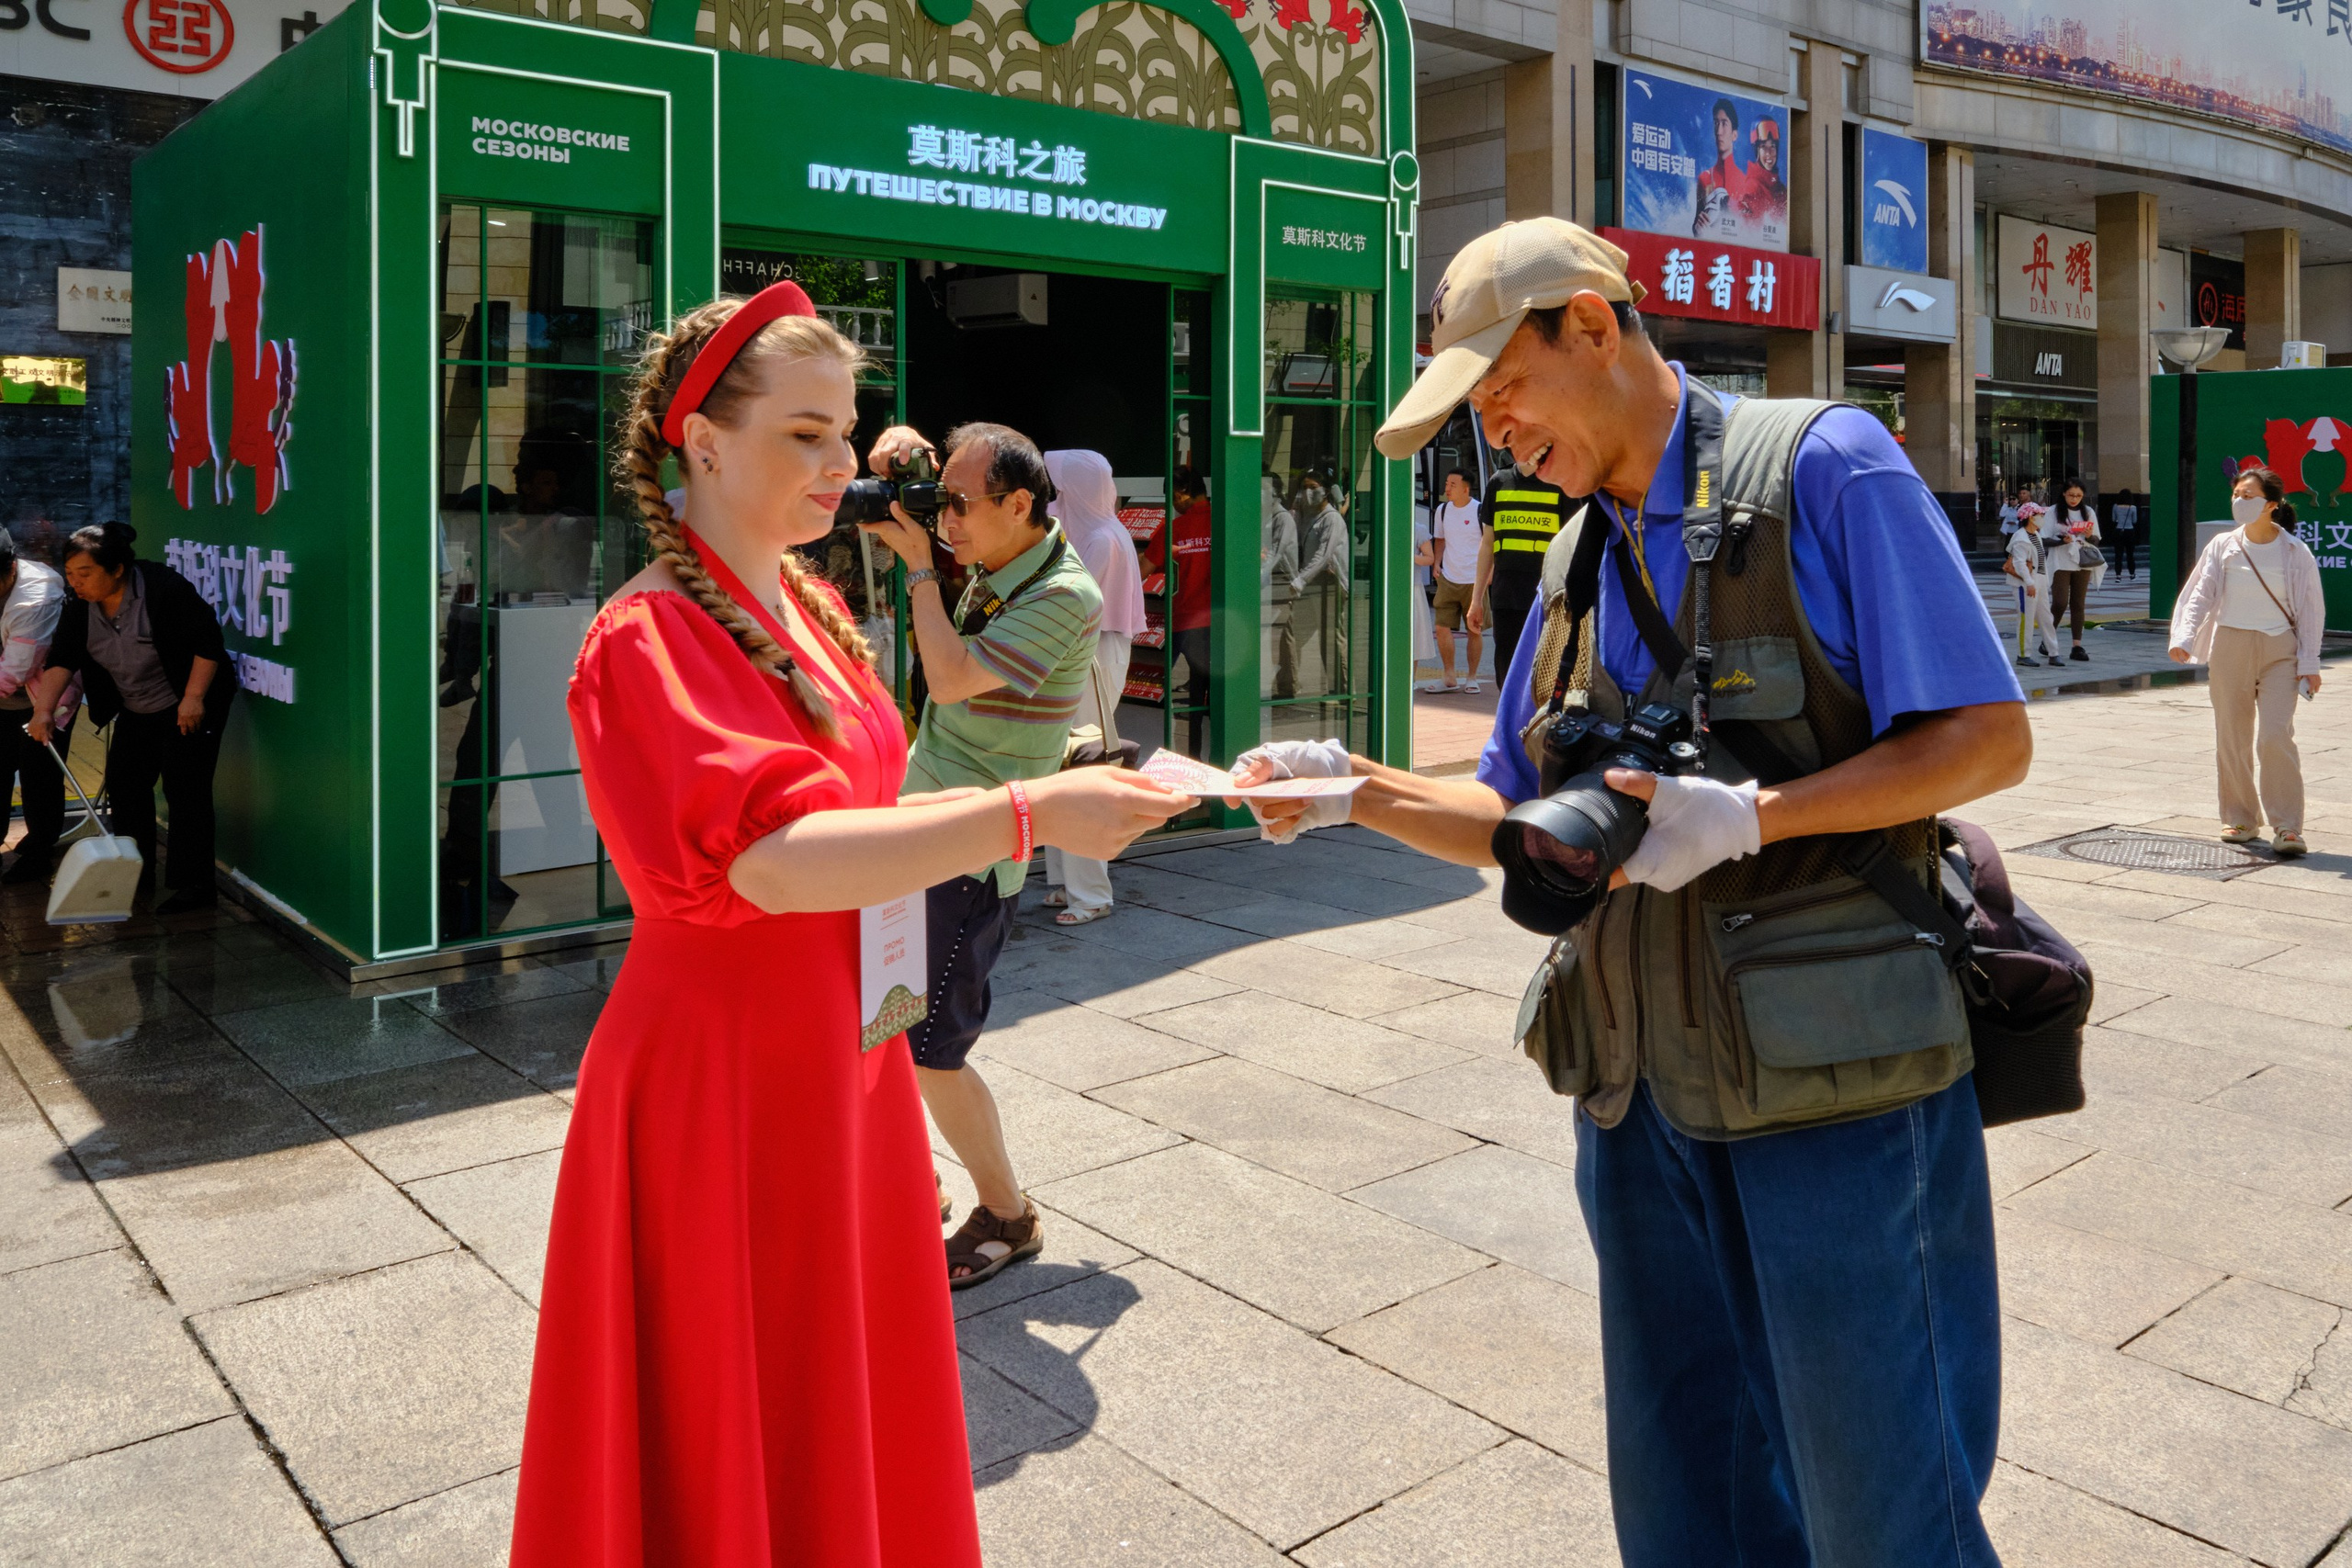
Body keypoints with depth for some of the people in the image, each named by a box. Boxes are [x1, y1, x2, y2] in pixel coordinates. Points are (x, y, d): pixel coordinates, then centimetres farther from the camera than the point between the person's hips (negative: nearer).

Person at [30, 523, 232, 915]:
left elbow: (208, 641, -23)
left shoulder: (163, 587, -24)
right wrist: (44, 711, -24)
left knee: (184, 790, -11)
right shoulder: (79, 606, -5)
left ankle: (195, 887, -7)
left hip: (188, 707, -8)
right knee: (124, 784, 11)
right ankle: (136, 872, 26)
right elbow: (61, 660, -11)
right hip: (137, 711, 8)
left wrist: (193, 698, -25)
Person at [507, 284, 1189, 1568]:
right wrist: (1026, 816, -36)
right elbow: (775, 861, -31)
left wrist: (1036, 805, 7)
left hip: (843, 1055, 8)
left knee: (851, 1400, 20)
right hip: (723, 1075, -8)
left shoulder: (808, 607, 8)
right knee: (730, 1450, 9)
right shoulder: (648, 639, -18)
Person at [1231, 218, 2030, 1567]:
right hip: (1646, 1098, 6)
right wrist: (1359, 792, -3)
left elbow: (1991, 737, -11)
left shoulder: (1824, 467, -7)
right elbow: (1519, 823, 14)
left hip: (1833, 1084, -6)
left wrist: (1750, 817, -22)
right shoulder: (1581, 560, 13)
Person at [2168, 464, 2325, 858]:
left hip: (2280, 651, -2)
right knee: (2231, 738, 6)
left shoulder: (2295, 552, 0)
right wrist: (2184, 636, -19)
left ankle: (2287, 827, -8)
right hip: (2230, 646, 2)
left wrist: (2309, 662, -1)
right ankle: (2240, 819, 21)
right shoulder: (2223, 546, 3)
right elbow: (2200, 594, -2)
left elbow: (2311, 610, 3)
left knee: (2275, 736, -14)